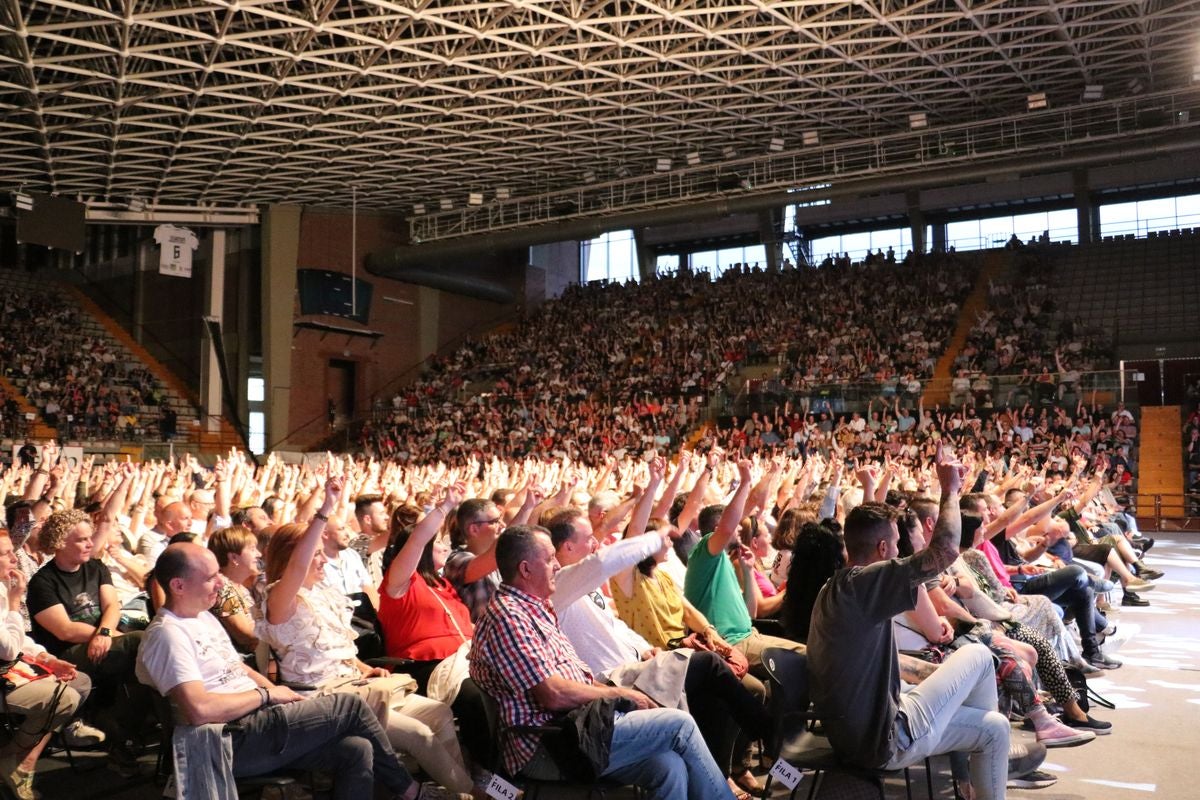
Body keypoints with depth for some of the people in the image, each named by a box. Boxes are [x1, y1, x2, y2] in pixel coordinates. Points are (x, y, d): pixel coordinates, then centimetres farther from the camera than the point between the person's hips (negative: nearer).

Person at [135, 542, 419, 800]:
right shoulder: (168, 633, -16)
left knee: (356, 750, -6)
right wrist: (266, 695, -14)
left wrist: (274, 690, 4)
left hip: (258, 720, 9)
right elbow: (199, 710, -28)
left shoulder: (203, 617, 16)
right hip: (235, 741, -9)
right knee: (350, 705, -6)